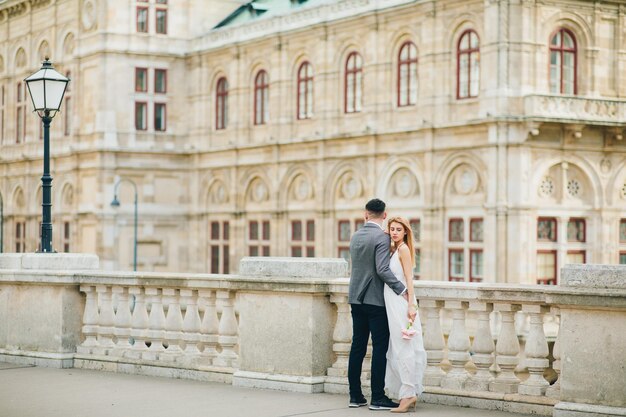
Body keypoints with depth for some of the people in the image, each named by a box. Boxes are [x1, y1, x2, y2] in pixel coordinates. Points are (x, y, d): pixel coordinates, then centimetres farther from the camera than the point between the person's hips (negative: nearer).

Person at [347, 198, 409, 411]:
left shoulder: (355, 236, 10)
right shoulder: (382, 237, -13)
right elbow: (382, 269, -21)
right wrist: (402, 289, -17)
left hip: (356, 298, 7)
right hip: (375, 300, -7)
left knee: (357, 347, 9)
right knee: (380, 348, -2)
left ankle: (355, 395, 12)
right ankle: (377, 398, -3)